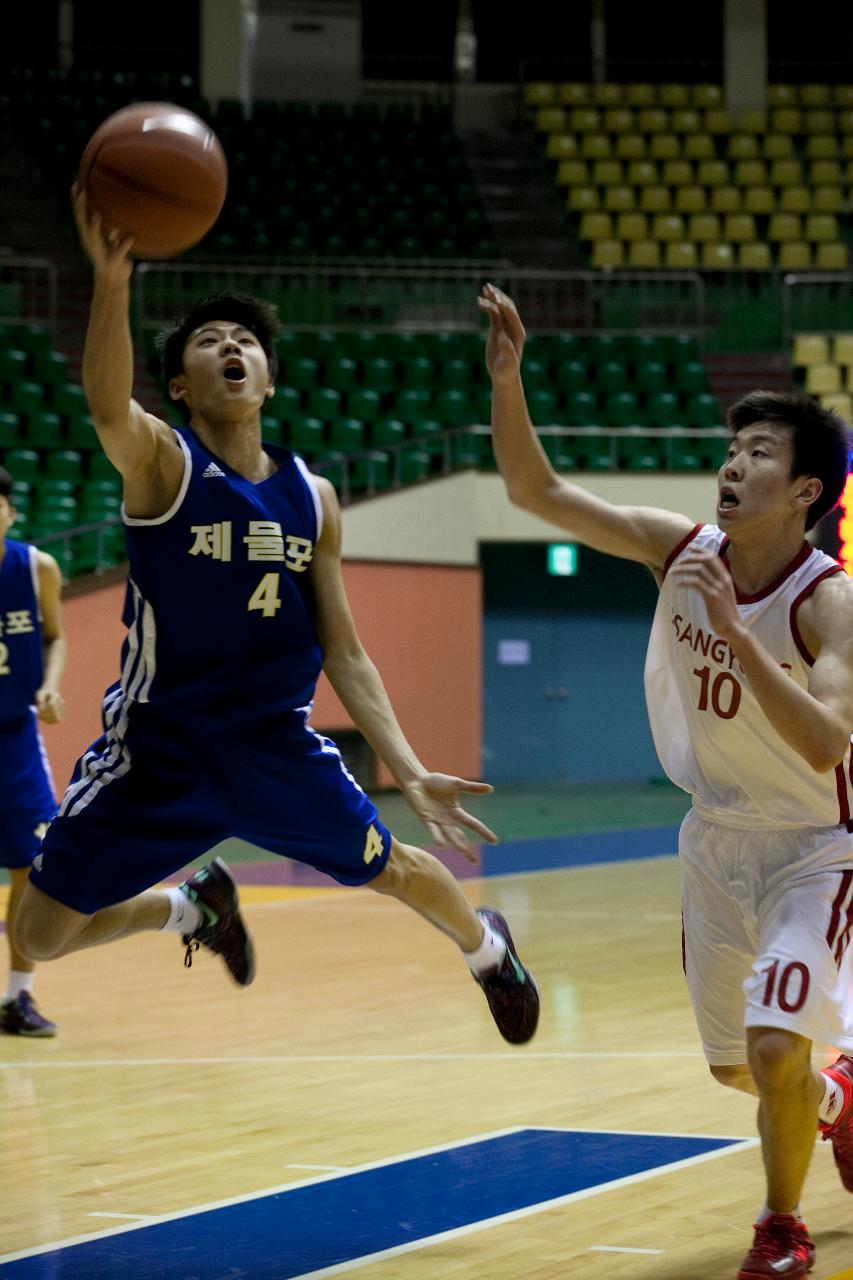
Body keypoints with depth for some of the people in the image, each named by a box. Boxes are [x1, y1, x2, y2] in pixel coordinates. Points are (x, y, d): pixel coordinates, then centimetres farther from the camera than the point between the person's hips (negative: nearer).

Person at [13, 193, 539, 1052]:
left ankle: (485, 946, 53)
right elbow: (107, 405, -38)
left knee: (394, 866, 15)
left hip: (277, 742, 3)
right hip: (158, 747, -3)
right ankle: (195, 906, 29)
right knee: (41, 935, -4)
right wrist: (112, 281, -57)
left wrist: (410, 772, -5)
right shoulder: (160, 463, -13)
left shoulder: (312, 498, 2)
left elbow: (343, 654, 6)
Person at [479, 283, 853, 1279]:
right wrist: (506, 379, -25)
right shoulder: (680, 549, -11)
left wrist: (735, 632, -44)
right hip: (716, 834, 6)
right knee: (734, 1064, 16)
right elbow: (537, 493, -12)